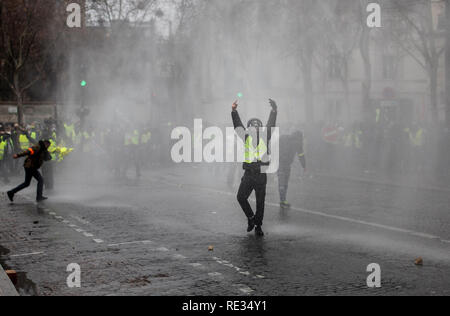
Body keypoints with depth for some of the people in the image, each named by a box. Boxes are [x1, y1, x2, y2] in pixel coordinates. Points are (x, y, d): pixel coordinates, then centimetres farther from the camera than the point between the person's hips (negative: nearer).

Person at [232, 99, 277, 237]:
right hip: (248, 174, 0)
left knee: (260, 202, 3)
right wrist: (234, 111, -13)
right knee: (241, 197, -8)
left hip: (261, 175, 0)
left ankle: (258, 226, 13)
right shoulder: (247, 138, 7)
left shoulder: (264, 137, 7)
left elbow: (271, 125, -2)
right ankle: (251, 217, 15)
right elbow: (238, 126, -2)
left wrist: (274, 110, -13)